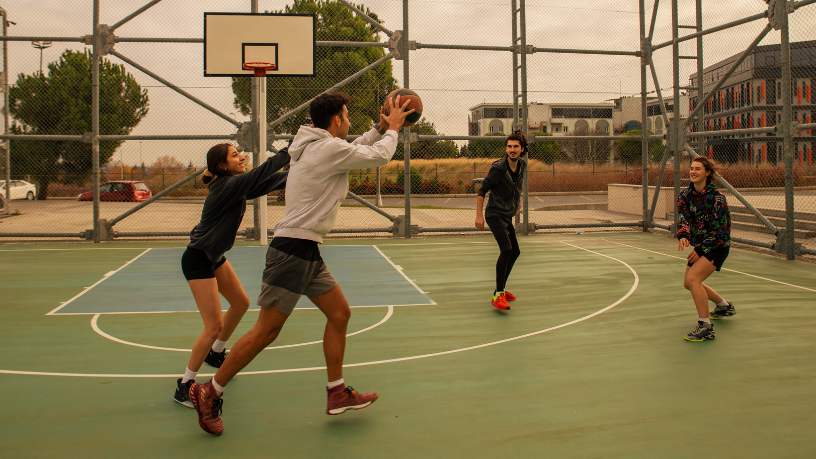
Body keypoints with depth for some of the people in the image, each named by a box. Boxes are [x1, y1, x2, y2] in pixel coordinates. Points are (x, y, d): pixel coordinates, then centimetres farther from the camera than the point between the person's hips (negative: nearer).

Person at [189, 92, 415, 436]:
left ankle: (337, 394, 19)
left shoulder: (316, 146, 15)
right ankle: (210, 393, 8)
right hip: (293, 250, -11)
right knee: (266, 330, -4)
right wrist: (392, 129, 12)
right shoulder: (329, 148, -14)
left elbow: (355, 150, 32)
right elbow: (380, 156, -4)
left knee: (340, 313, 12)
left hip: (307, 252, 11)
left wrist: (379, 128, 26)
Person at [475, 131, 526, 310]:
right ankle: (498, 295, -20)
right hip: (495, 214, -9)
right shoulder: (498, 168, -17)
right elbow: (482, 190, -12)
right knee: (506, 249, -23)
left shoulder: (521, 166, 5)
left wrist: (518, 202, 27)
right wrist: (479, 215, -15)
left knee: (515, 252, 16)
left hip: (507, 216, 9)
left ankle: (500, 289, 31)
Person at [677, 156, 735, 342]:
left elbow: (719, 229, -19)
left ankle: (705, 327, -19)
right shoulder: (686, 195, -1)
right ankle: (724, 306, 42)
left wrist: (701, 250, -20)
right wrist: (683, 236, -29)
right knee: (688, 283, 17)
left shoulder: (716, 197, -20)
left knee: (693, 278, -25)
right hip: (699, 245, 8)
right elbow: (684, 217, -7)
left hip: (717, 245, -8)